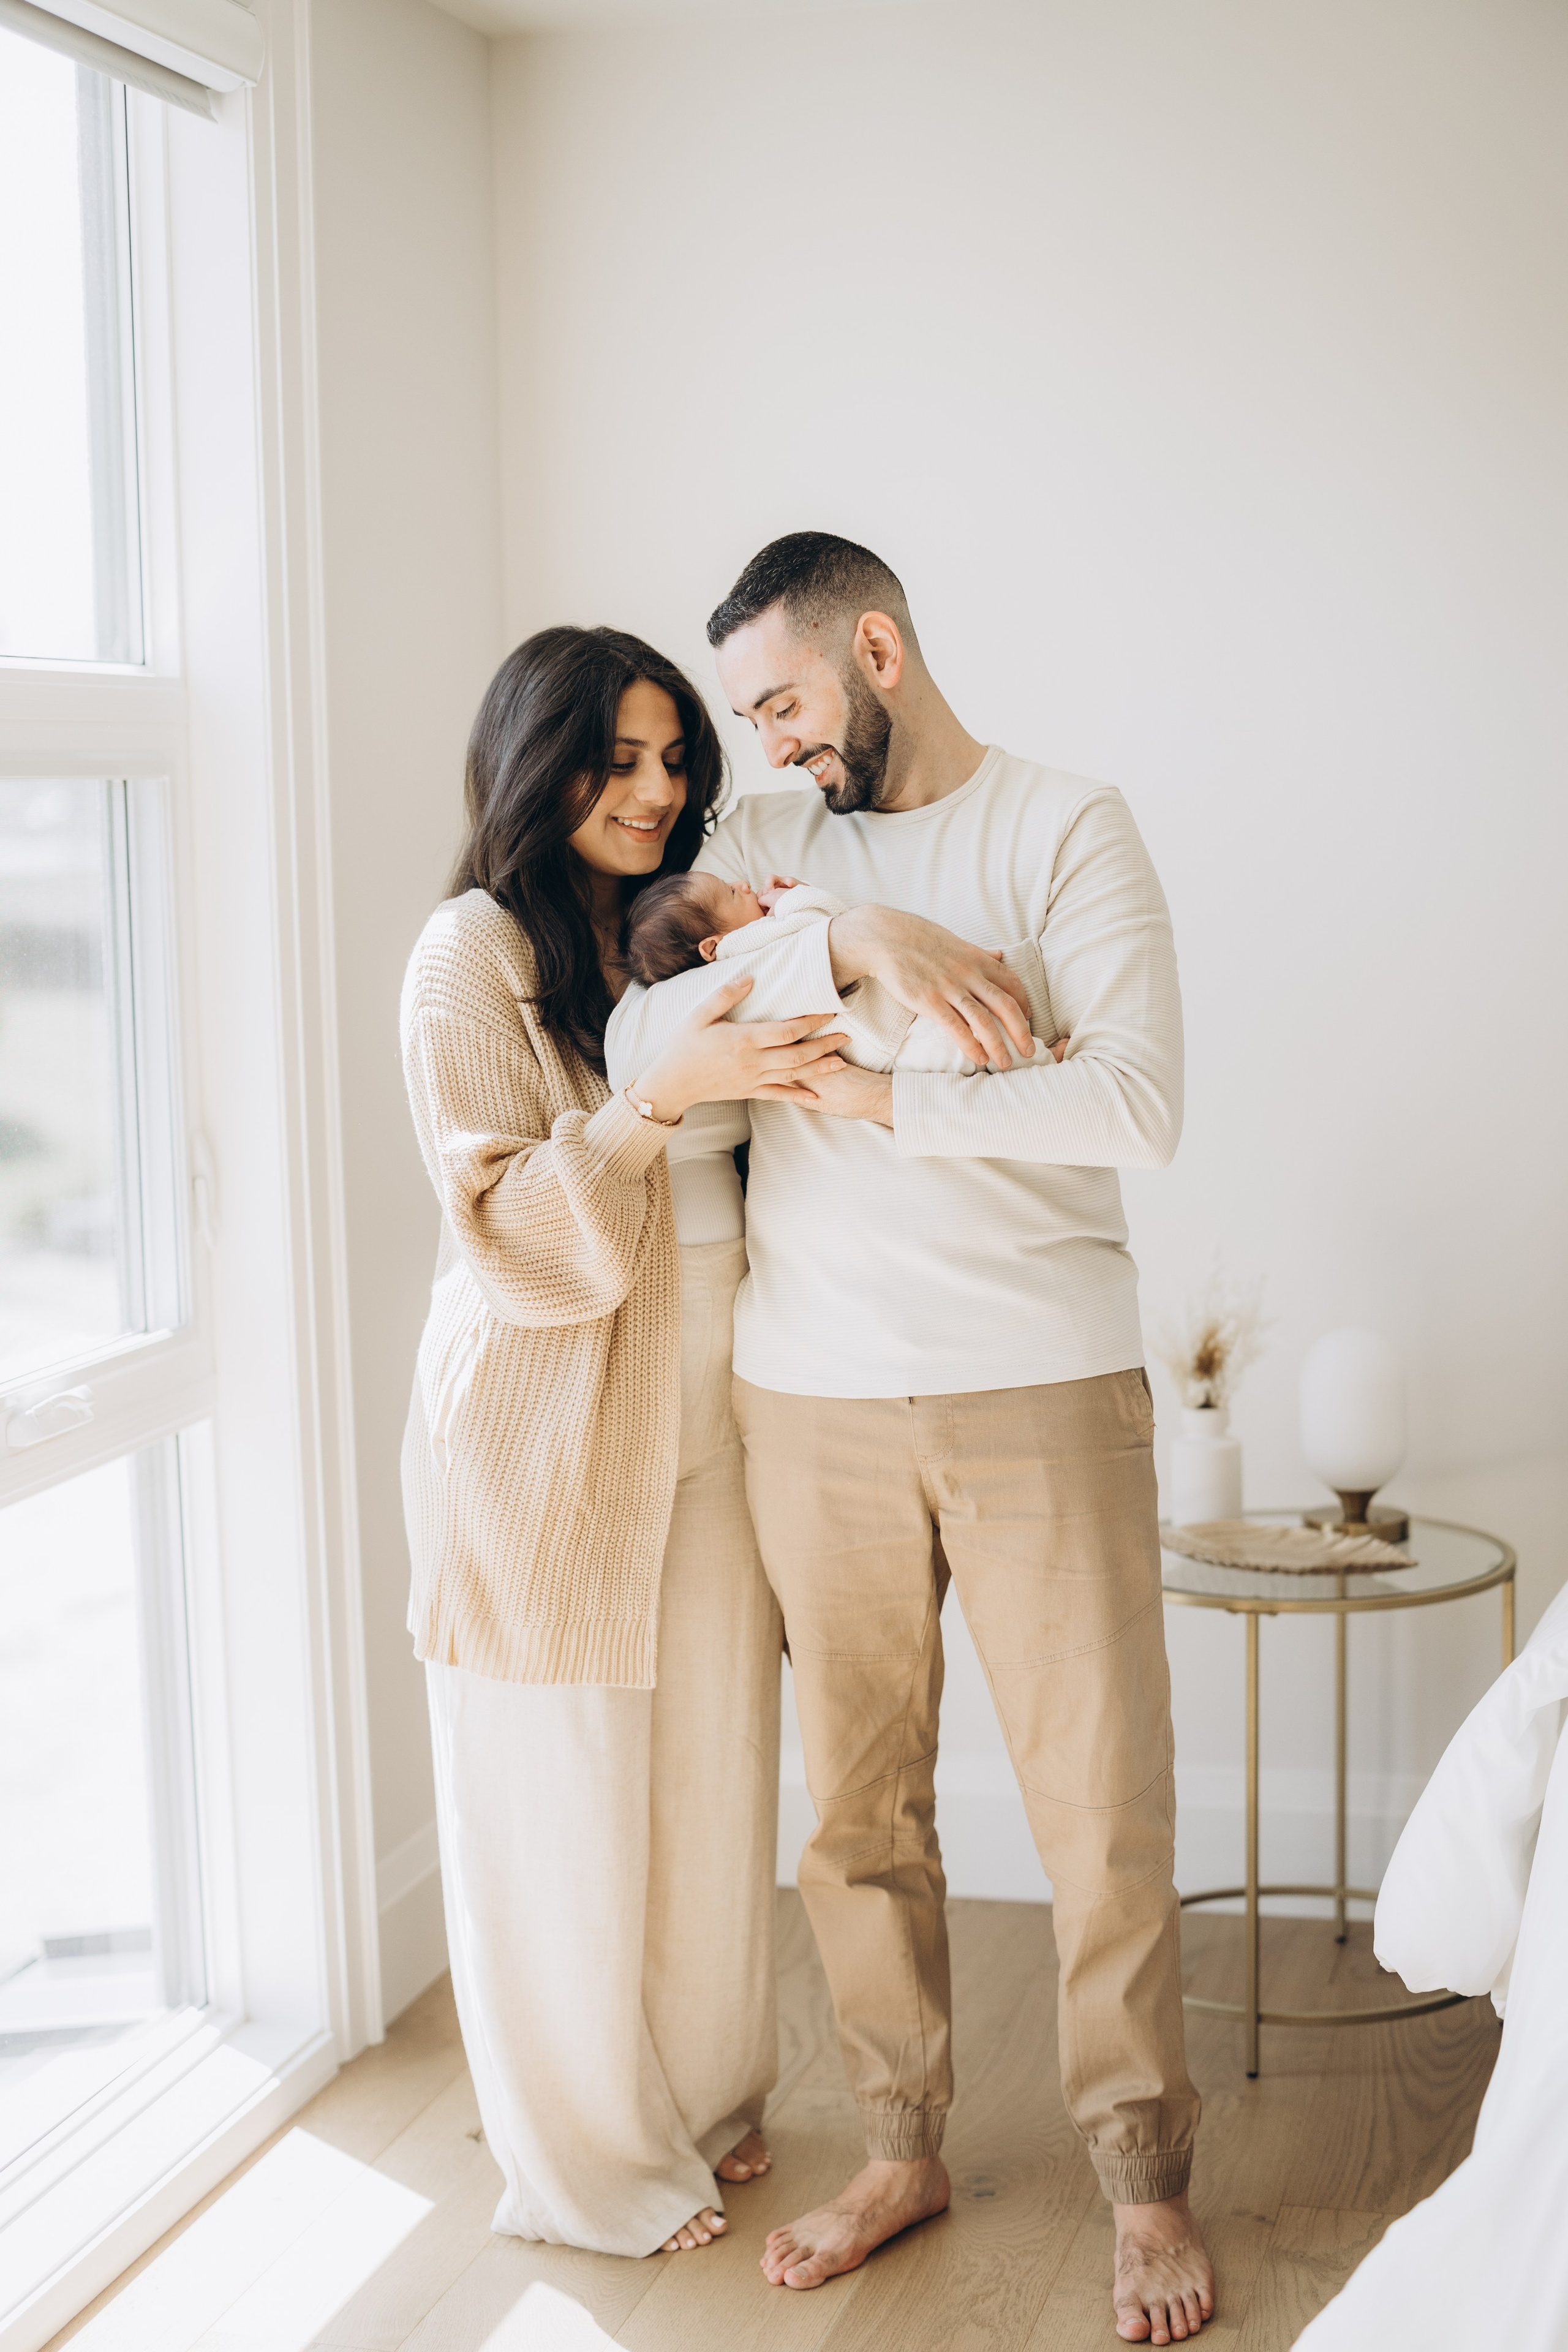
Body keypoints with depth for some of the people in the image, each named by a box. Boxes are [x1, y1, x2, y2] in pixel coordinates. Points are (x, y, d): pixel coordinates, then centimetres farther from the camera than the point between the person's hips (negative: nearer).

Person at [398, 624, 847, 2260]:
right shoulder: (473, 955, -9)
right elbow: (508, 1235, -15)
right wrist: (665, 1093, -25)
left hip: (705, 1420, 6)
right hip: (549, 1433, -6)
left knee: (712, 1773, 13)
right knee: (562, 1798, 5)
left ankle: (705, 2097, 32)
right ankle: (588, 2158, 21)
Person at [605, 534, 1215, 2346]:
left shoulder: (1067, 827, -1)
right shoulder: (762, 847, 10)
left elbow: (1137, 1104, -14)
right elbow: (643, 1042, -7)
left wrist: (873, 1097, -12)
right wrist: (850, 946, -18)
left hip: (1040, 1390, -3)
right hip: (813, 1397, 3)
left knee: (1102, 1802, 2)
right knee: (855, 1802, 10)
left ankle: (1143, 2177, 19)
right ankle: (902, 2147, 27)